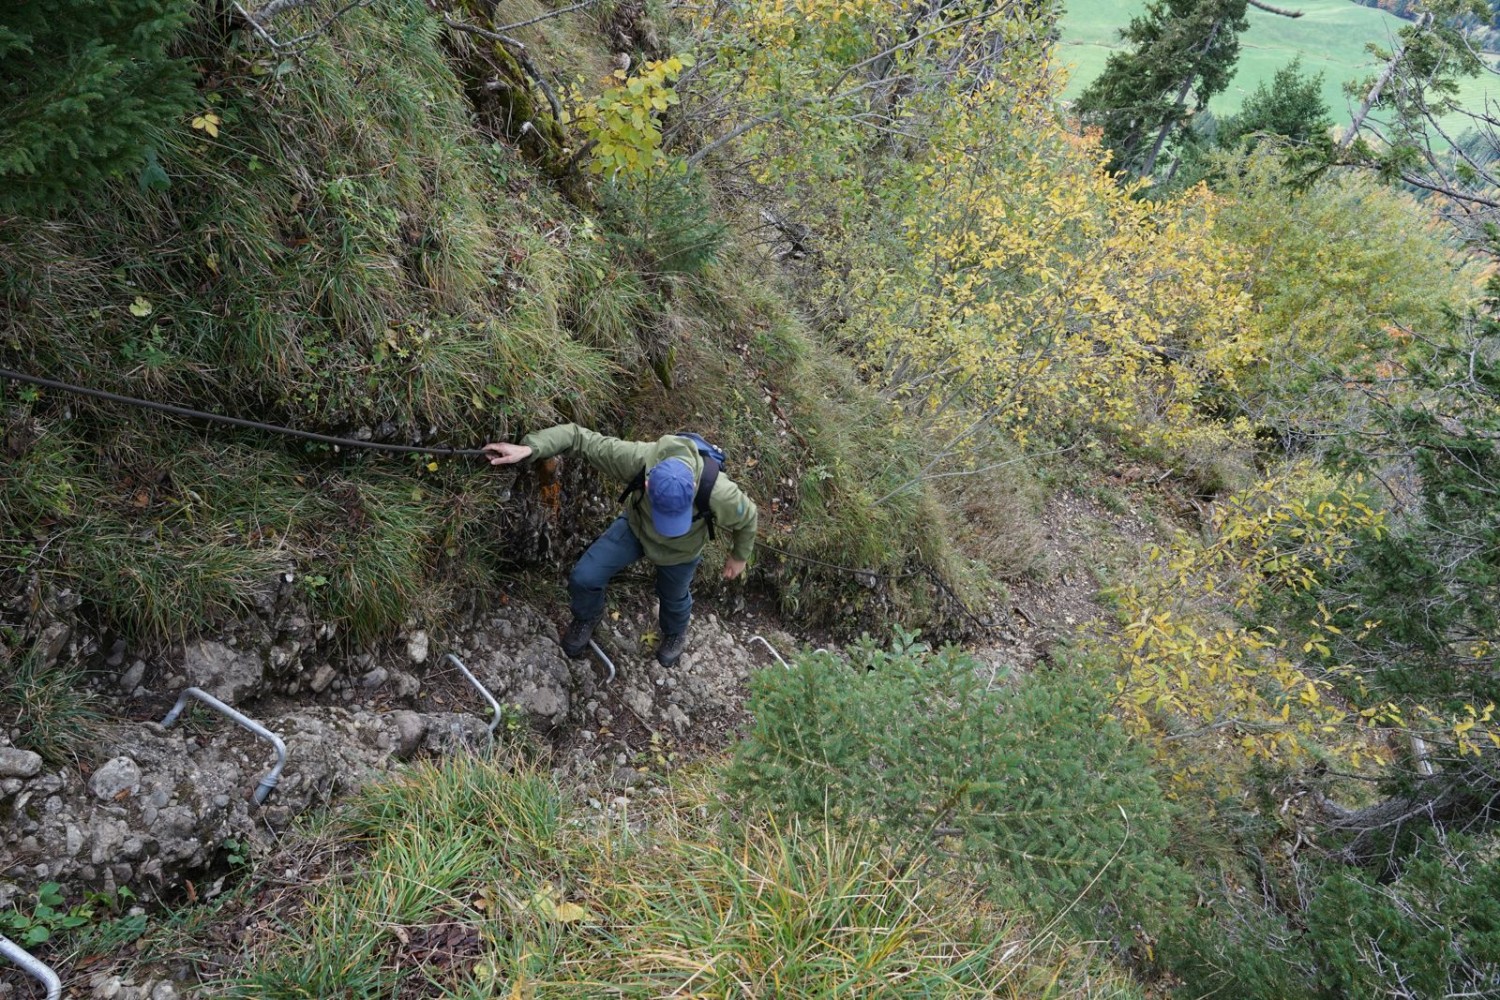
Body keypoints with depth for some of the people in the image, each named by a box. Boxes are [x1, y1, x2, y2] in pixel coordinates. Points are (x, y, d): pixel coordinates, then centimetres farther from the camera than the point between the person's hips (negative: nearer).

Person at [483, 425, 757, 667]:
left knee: (673, 597, 24)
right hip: (636, 526, 1)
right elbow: (578, 436, -33)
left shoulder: (719, 494, -43)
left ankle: (675, 633, 62)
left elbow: (747, 517, -18)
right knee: (583, 578, -2)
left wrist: (739, 557, -1)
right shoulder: (638, 459, -43)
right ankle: (587, 617, 35)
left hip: (680, 551, -1)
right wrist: (528, 448, -44)